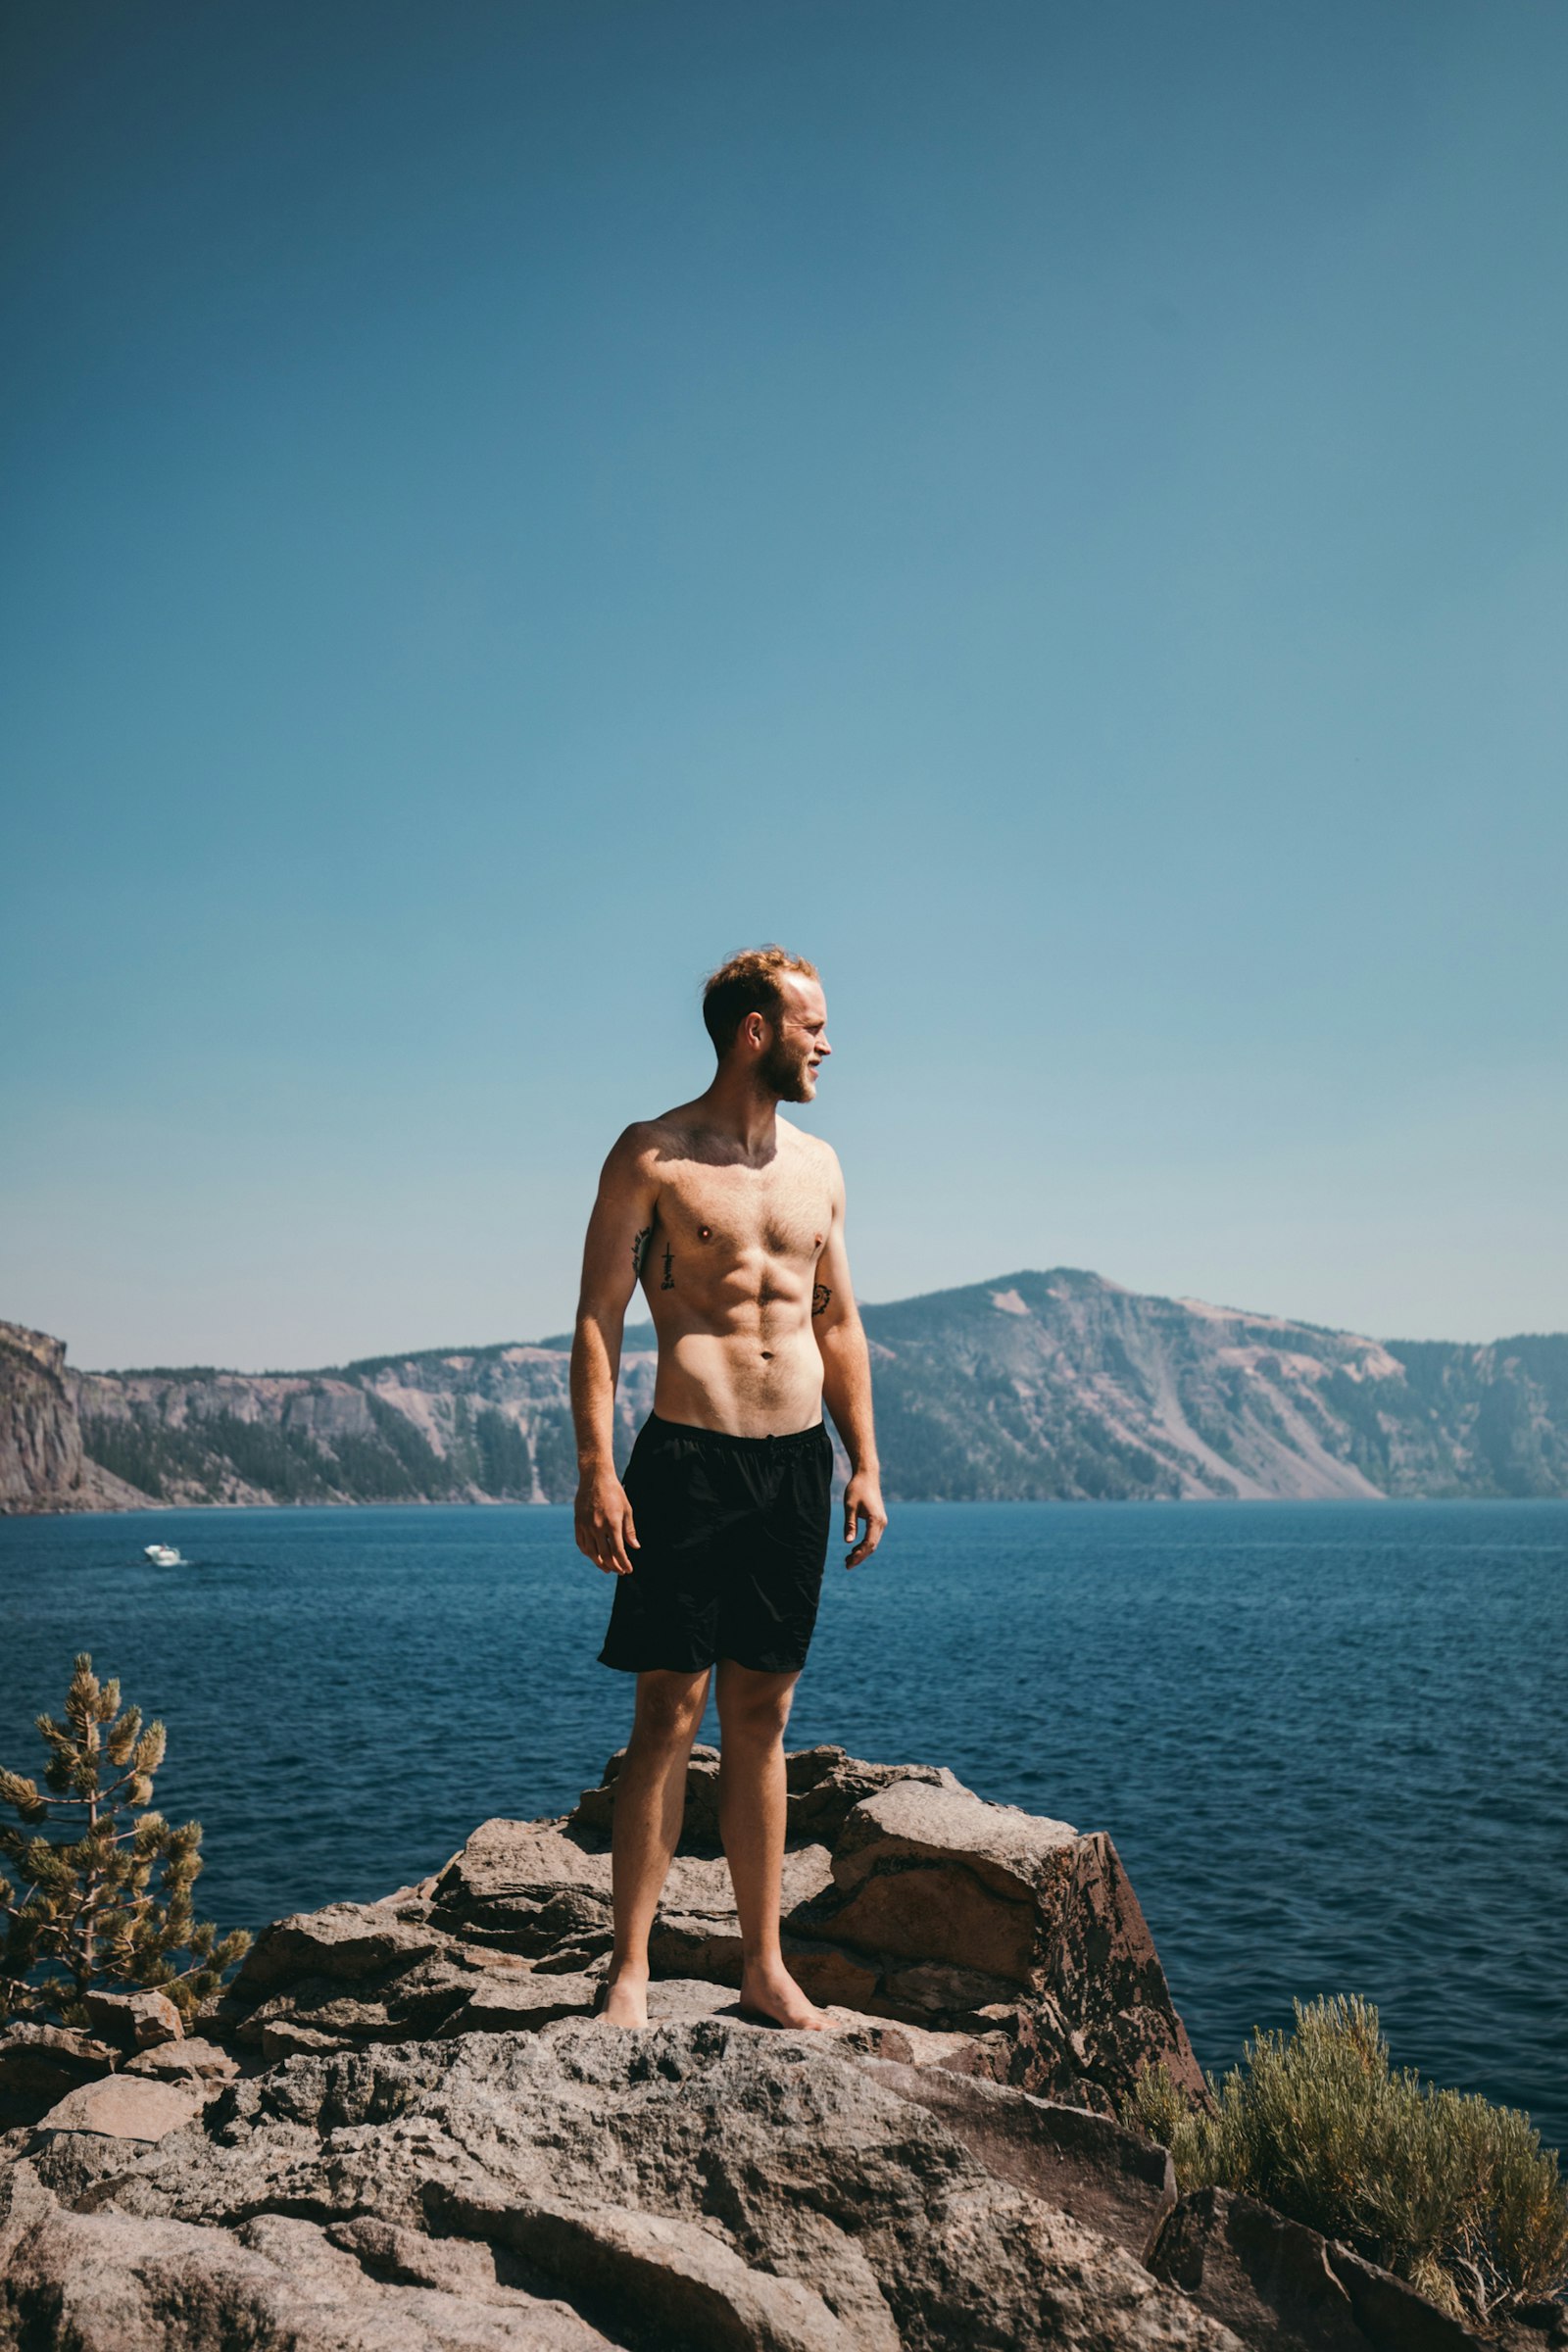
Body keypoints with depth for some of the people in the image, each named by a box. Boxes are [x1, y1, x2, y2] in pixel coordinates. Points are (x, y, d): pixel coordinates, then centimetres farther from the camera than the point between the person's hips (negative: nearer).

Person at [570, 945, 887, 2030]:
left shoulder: (818, 1164, 14)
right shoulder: (652, 1155, -3)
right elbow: (599, 1318, -6)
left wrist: (865, 1463, 11)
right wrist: (597, 1471, -14)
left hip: (798, 1462, 5)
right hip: (689, 1459, -5)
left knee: (763, 1715, 10)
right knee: (671, 1713, -3)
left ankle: (766, 1968, 18)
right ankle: (631, 1971, 6)